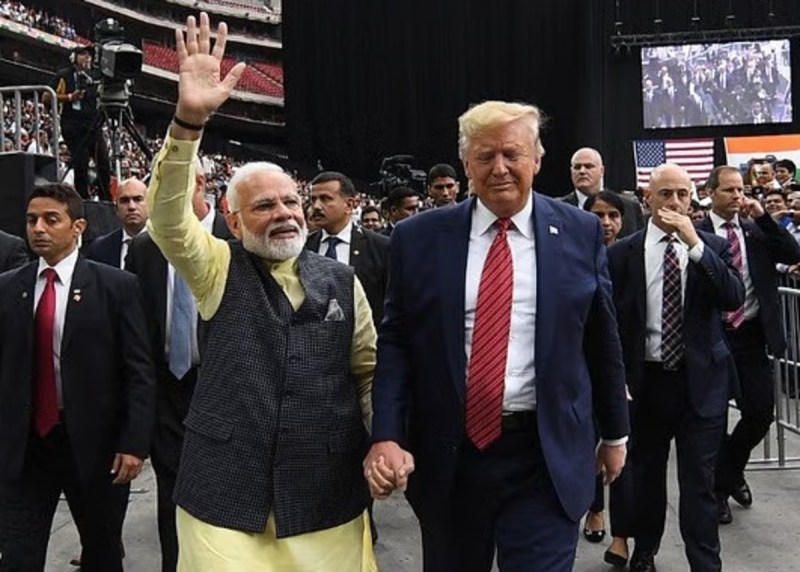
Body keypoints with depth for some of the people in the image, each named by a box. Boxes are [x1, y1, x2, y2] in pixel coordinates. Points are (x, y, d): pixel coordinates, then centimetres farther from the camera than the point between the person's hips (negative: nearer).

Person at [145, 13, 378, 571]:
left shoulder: (341, 280, 6)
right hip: (227, 497, -1)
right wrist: (190, 119, -30)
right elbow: (168, 218, -17)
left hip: (329, 496, 2)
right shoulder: (219, 268, 0)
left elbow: (369, 370, 12)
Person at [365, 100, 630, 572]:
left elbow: (602, 339, 7)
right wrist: (387, 435, -11)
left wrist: (614, 431, 14)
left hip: (546, 456, -1)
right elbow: (396, 343, 1)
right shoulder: (419, 238, 0)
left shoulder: (580, 232, 0)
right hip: (445, 455, 2)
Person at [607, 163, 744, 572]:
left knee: (699, 482, 1)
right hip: (645, 380, 1)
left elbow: (734, 299, -15)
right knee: (646, 477, 16)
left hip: (700, 380, 0)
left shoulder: (713, 247, 2)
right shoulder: (623, 253, -2)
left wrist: (695, 243, -21)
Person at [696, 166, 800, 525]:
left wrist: (764, 217, -10)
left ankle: (731, 469, 32)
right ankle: (718, 487, 23)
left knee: (761, 412, 4)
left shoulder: (757, 229, 8)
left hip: (753, 334, 4)